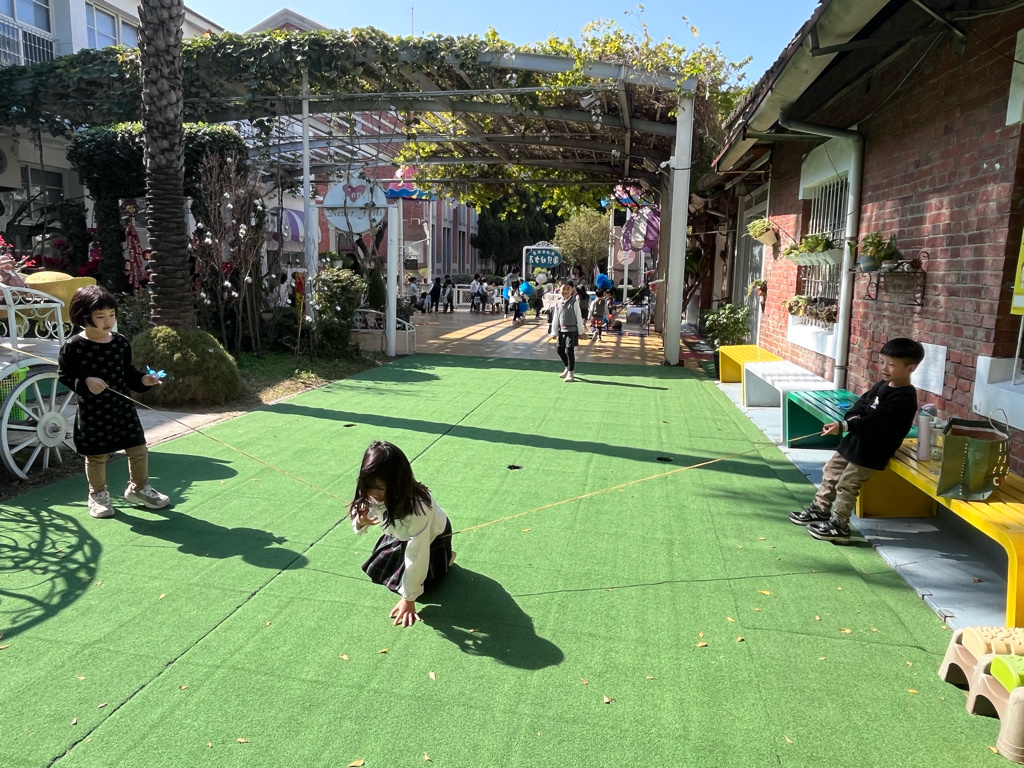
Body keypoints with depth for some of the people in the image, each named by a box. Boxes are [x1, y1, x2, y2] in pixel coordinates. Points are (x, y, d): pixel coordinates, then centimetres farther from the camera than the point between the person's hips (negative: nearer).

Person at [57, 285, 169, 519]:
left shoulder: (121, 342, 1)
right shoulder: (73, 346, -11)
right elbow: (64, 375, -6)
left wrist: (143, 379, -6)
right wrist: (85, 381, -22)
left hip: (123, 407, 4)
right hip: (92, 412, -4)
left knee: (138, 449, 9)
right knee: (96, 456, 9)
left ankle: (139, 488, 30)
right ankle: (98, 495, 30)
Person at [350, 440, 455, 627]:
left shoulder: (417, 507, -46)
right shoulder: (371, 494, -30)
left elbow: (416, 555, -37)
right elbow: (358, 518, -12)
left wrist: (409, 598, -30)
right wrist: (360, 522, -38)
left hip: (432, 537, -5)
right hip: (401, 534, 6)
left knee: (401, 583, -8)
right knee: (374, 572, 9)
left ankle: (443, 558, 14)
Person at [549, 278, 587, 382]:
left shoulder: (574, 302, -10)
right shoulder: (558, 302, 4)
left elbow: (579, 317, -6)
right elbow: (555, 317, 9)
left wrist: (581, 331, -4)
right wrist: (554, 331, 10)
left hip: (572, 330, -6)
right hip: (562, 330, 6)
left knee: (569, 350, -8)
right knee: (560, 350, 13)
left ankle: (570, 373, 2)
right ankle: (568, 368, 34)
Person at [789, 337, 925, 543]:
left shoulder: (904, 398, -23)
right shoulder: (883, 385, 6)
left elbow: (874, 422, -31)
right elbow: (862, 402, 12)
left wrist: (844, 426, -38)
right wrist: (853, 417, -10)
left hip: (872, 450, -9)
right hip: (856, 440, 10)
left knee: (846, 485, -3)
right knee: (831, 472, 17)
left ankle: (838, 526, 11)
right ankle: (820, 509, 32)